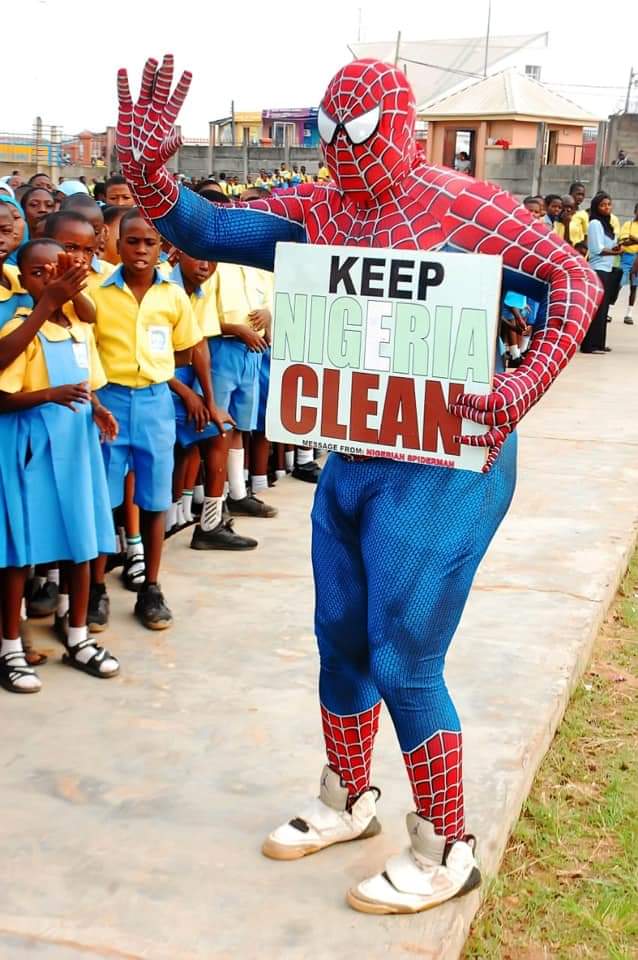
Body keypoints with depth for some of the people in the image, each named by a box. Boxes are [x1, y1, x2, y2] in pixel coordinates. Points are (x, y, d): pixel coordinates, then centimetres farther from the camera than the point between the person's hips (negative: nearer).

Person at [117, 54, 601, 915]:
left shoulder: (460, 205, -10)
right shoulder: (315, 213, 6)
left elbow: (574, 279, -12)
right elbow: (205, 231, -1)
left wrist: (525, 385, -25)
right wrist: (147, 173, -21)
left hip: (441, 469, -6)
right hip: (350, 463, 7)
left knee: (403, 660, -3)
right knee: (341, 641, 16)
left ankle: (444, 853, 16)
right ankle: (346, 802, 39)